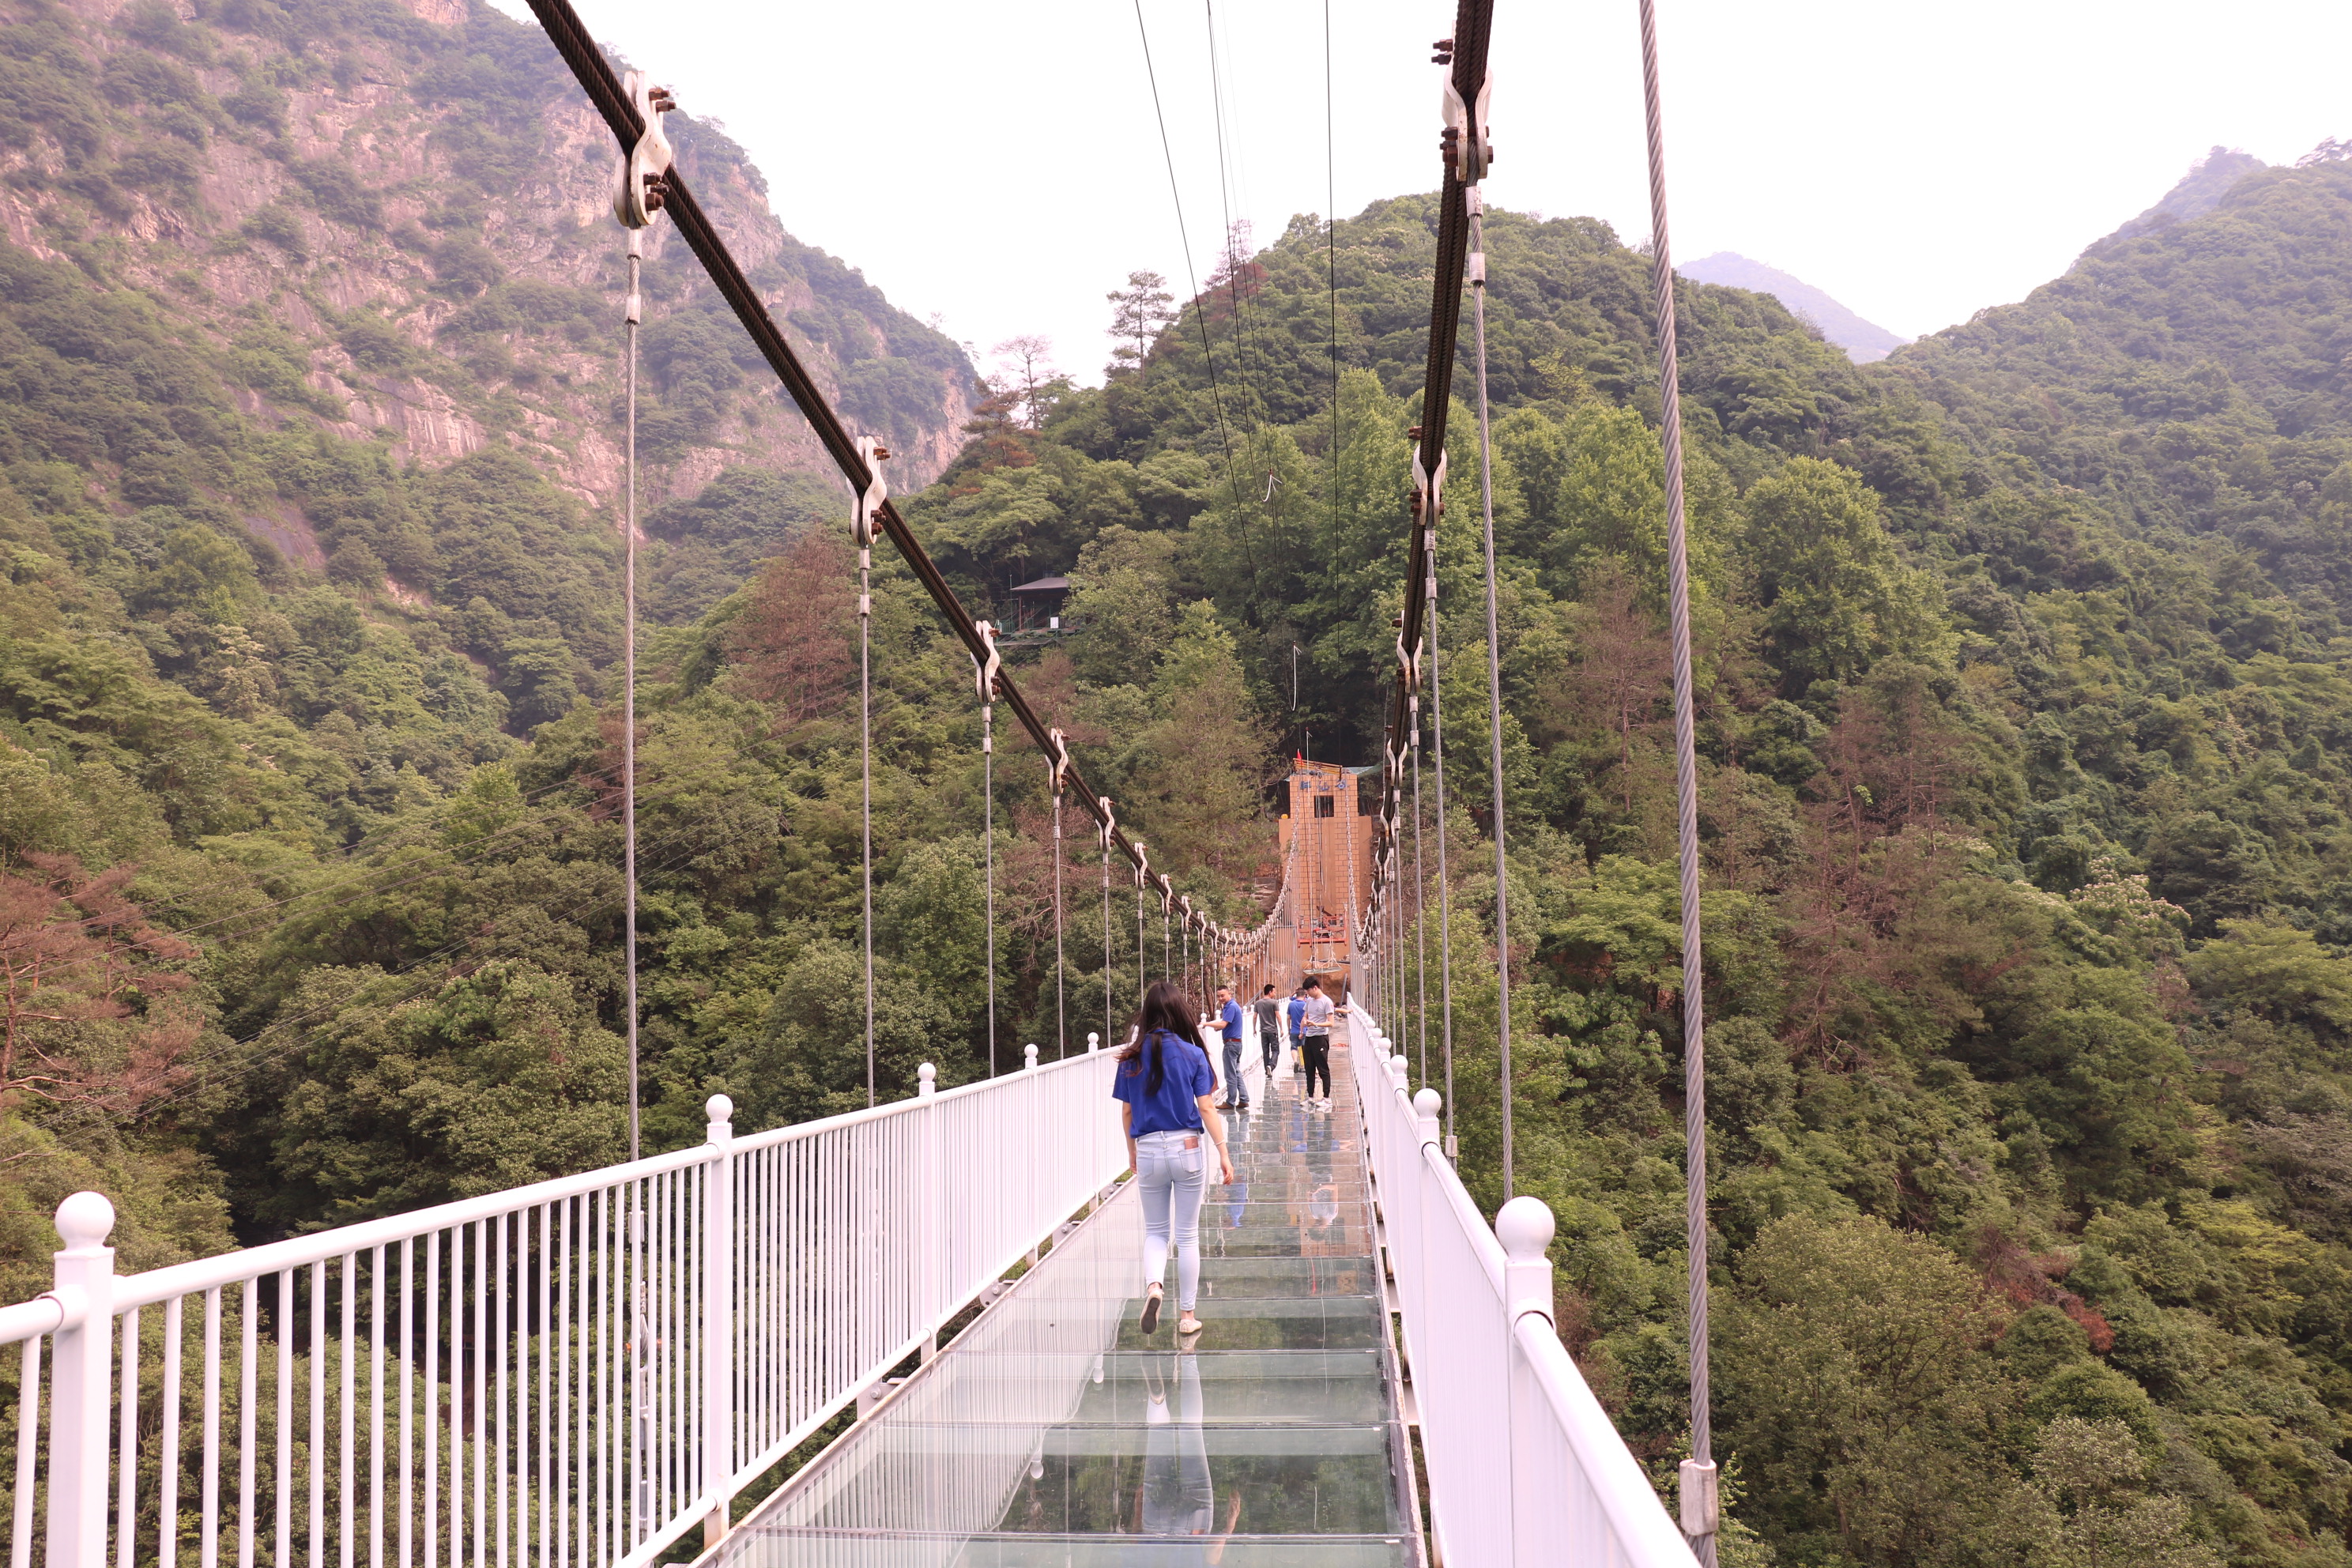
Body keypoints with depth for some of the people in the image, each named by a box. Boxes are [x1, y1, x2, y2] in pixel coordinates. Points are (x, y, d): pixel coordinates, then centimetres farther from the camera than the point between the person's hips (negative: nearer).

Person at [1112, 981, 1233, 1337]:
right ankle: (1187, 1315, 16)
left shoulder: (1132, 1059, -1)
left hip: (1149, 1152, 1)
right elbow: (1206, 1109, -8)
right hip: (1187, 1149, -1)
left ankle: (1153, 1285, -10)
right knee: (1187, 1235, 11)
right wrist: (1223, 1153, -3)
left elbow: (1126, 1112, 4)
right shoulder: (1192, 1054, -6)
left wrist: (1132, 1154, 18)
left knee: (1155, 1231, 17)